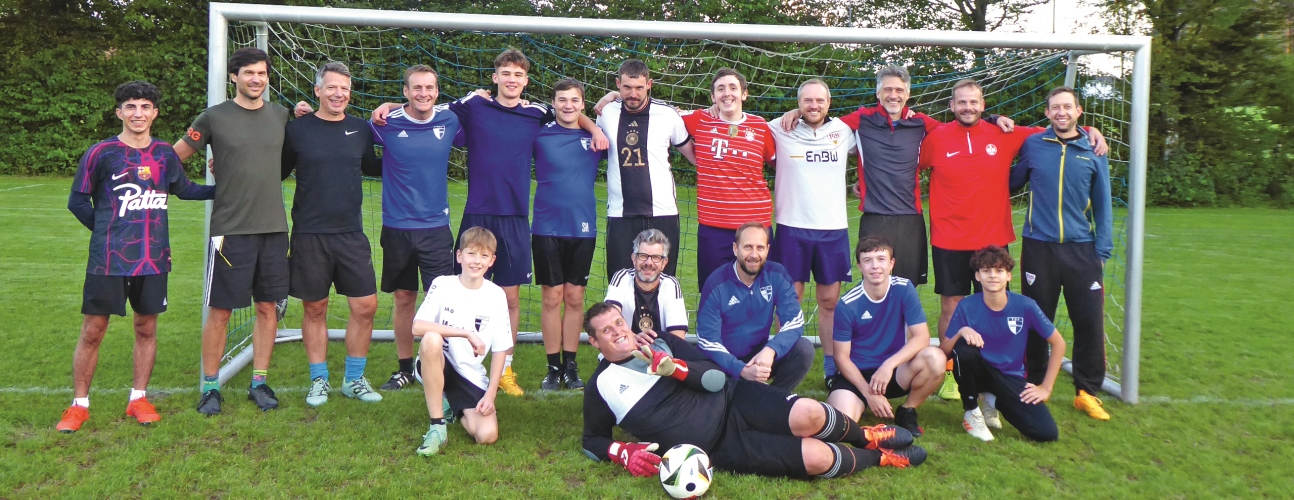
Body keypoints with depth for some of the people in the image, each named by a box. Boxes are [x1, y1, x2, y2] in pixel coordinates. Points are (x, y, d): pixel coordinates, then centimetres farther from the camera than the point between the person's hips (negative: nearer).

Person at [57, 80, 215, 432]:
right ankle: (79, 405, 15)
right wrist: (106, 231, 3)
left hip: (153, 258, 3)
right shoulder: (101, 153, -4)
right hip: (108, 259, -3)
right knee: (92, 331, 2)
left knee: (147, 328, 10)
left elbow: (184, 189, 23)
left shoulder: (165, 154, 6)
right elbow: (78, 201, 4)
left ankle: (138, 399, 23)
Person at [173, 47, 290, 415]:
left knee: (268, 307, 8)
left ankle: (260, 382, 21)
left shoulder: (281, 116, 8)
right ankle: (210, 387, 16)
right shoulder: (214, 118, -2)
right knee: (220, 311, 2)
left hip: (274, 227, 3)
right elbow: (174, 157, 6)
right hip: (230, 229, -3)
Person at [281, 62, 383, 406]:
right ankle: (319, 380, 22)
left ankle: (354, 379, 17)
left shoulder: (360, 130, 6)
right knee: (315, 309, 6)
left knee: (365, 306, 0)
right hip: (309, 235, -2)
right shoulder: (298, 129, -1)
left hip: (351, 234, 2)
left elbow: (373, 167, 21)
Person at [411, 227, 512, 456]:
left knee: (487, 435, -18)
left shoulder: (496, 295, -2)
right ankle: (437, 426, -22)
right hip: (436, 367, -1)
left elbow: (499, 350, 1)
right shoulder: (443, 285, -7)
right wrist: (467, 333, -27)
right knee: (432, 339, -35)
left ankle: (455, 408, 19)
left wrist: (490, 394, -8)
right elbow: (417, 327, -21)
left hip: (472, 376, 2)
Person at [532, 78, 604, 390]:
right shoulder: (539, 135, 1)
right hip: (547, 228, -1)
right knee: (552, 299, 3)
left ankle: (570, 366, 18)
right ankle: (553, 367, 13)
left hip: (583, 229, 1)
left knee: (575, 298, 7)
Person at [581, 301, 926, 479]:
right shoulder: (600, 387, 2)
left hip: (733, 399, 3)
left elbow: (717, 379, 0)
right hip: (721, 449, -3)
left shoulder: (662, 344, 7)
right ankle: (878, 458, 12)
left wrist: (673, 367, -17)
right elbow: (592, 441, 12)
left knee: (807, 415, -26)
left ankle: (866, 437, 9)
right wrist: (623, 452, -10)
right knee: (817, 458, -20)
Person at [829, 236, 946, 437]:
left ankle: (907, 411, -2)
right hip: (857, 374, -2)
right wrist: (869, 393, -17)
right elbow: (842, 357, -8)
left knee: (935, 358, -28)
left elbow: (921, 337, -13)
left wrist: (889, 365, -26)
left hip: (895, 371, 2)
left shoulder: (903, 289, -7)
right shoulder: (848, 305, -12)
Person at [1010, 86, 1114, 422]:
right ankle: (1033, 385, 23)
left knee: (1089, 321, 0)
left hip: (1081, 249, 1)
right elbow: (1011, 183, 17)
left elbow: (1102, 204, 6)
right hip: (1039, 246, 0)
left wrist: (1102, 250, 1)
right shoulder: (1032, 145, 3)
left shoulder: (1094, 151, 5)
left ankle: (1087, 392, 14)